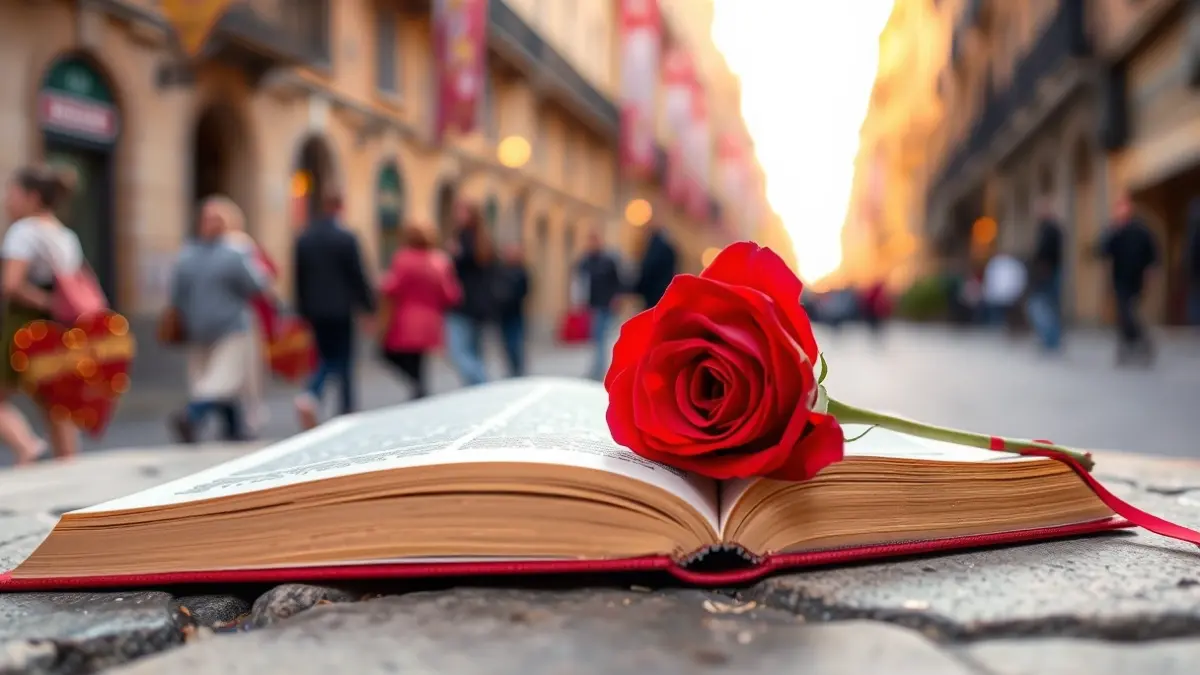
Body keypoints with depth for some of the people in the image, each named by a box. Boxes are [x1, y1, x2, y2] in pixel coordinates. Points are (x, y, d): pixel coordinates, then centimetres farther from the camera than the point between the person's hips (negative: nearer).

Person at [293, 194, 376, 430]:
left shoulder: (304, 238, 5)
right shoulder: (346, 238, -10)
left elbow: (298, 277, 7)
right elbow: (358, 275, -9)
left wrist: (302, 309, 13)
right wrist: (369, 305, -1)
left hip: (314, 310, 4)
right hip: (341, 309, -4)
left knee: (326, 359, 13)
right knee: (344, 361, 6)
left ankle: (310, 397, -11)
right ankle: (346, 411, 12)